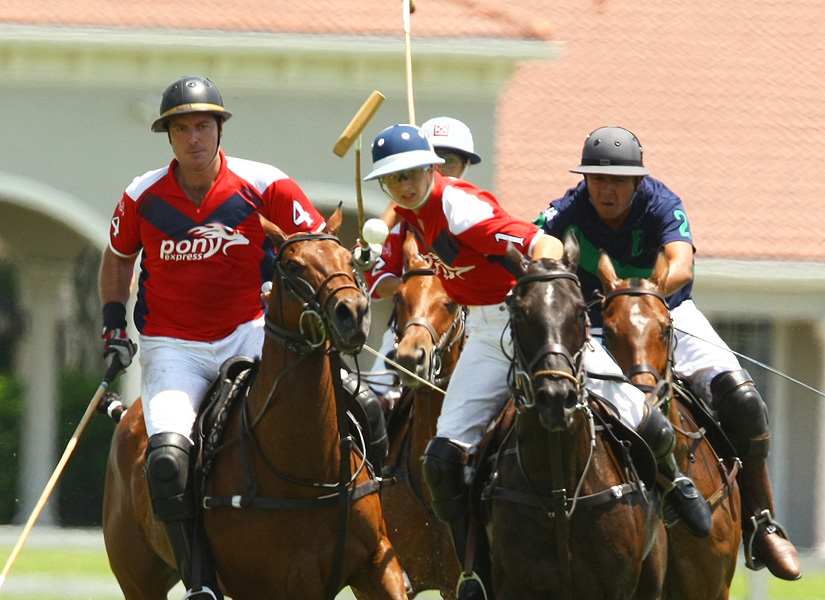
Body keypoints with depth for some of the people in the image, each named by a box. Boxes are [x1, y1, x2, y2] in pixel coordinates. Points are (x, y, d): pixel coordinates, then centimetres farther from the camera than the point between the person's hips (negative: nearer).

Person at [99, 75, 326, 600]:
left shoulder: (263, 186, -4)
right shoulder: (142, 197, 1)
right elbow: (118, 259, 21)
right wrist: (114, 326, 12)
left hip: (248, 334, 0)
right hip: (172, 346, 0)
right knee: (167, 459, -26)